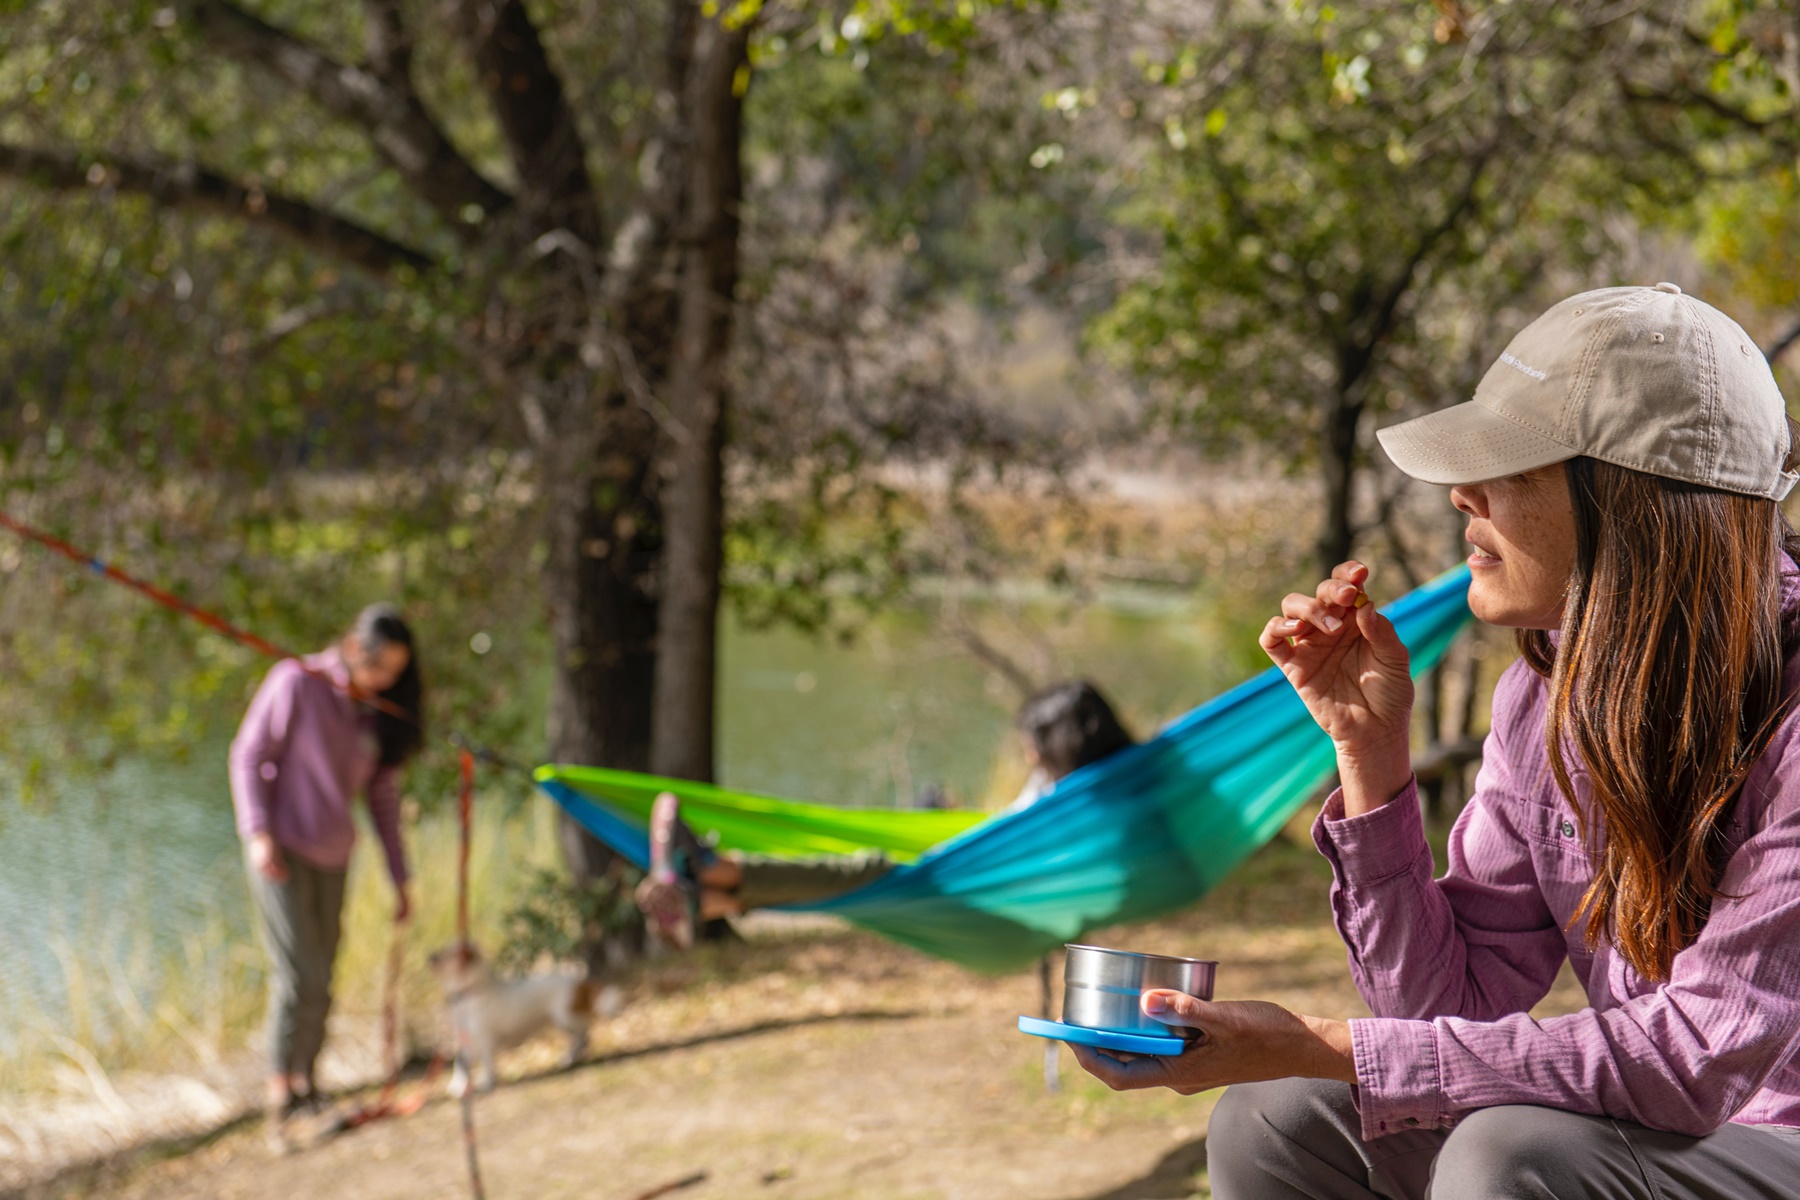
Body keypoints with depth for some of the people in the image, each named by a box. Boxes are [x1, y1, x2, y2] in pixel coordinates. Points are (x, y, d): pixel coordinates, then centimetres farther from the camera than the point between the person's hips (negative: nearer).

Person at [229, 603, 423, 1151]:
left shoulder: (378, 710, 6)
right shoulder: (297, 682, -11)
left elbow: (383, 793, 12)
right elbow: (247, 754, -8)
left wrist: (399, 877, 12)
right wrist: (257, 832, -19)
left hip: (332, 856, 6)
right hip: (281, 848, -6)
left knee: (319, 983, 8)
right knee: (298, 975, -14)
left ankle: (306, 1086, 20)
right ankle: (280, 1098, -10)